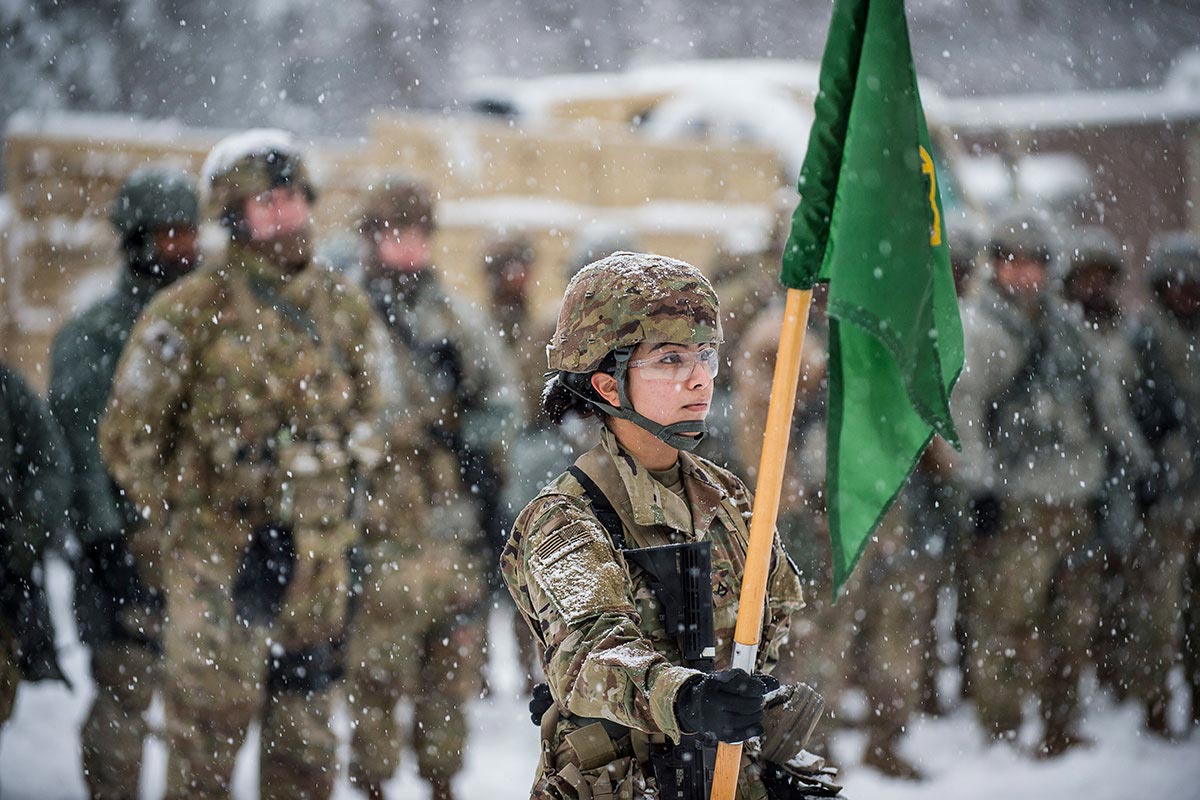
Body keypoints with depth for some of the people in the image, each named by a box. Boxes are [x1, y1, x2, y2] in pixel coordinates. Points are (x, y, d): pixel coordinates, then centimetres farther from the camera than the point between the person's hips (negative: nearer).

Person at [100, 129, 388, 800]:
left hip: (319, 564, 5)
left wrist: (335, 517, 13)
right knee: (206, 745, -4)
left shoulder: (348, 312, 8)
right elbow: (128, 436, -2)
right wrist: (184, 523, -2)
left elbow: (368, 423, 20)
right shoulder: (191, 314, -7)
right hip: (221, 565, -5)